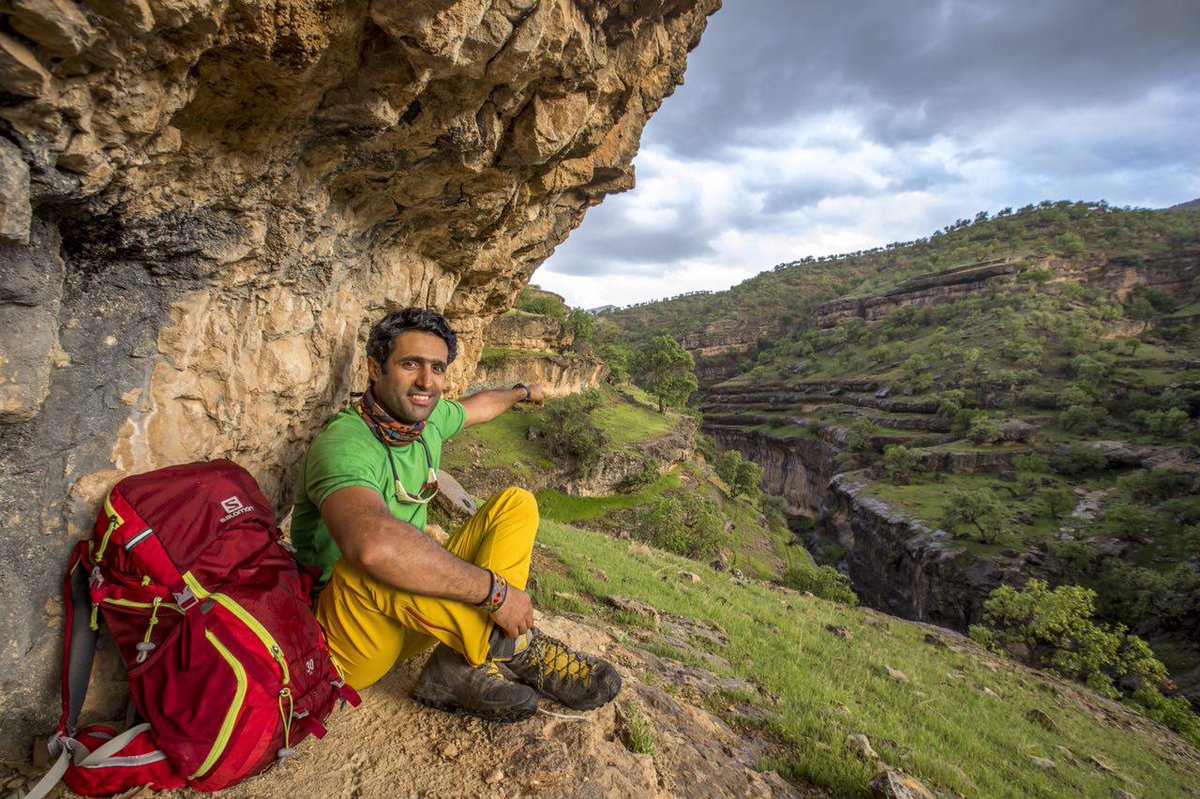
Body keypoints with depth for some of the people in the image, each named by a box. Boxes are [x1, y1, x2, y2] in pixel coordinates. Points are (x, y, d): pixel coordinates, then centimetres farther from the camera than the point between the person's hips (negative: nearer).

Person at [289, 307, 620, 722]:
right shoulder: (345, 444, -27)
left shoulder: (426, 418, -2)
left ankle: (462, 667, -18)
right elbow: (374, 545, -48)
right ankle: (513, 648, -19)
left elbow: (477, 406, 23)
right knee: (373, 567, -40)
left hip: (415, 612, 8)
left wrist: (521, 391, 42)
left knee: (516, 503, -3)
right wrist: (494, 590, -38)